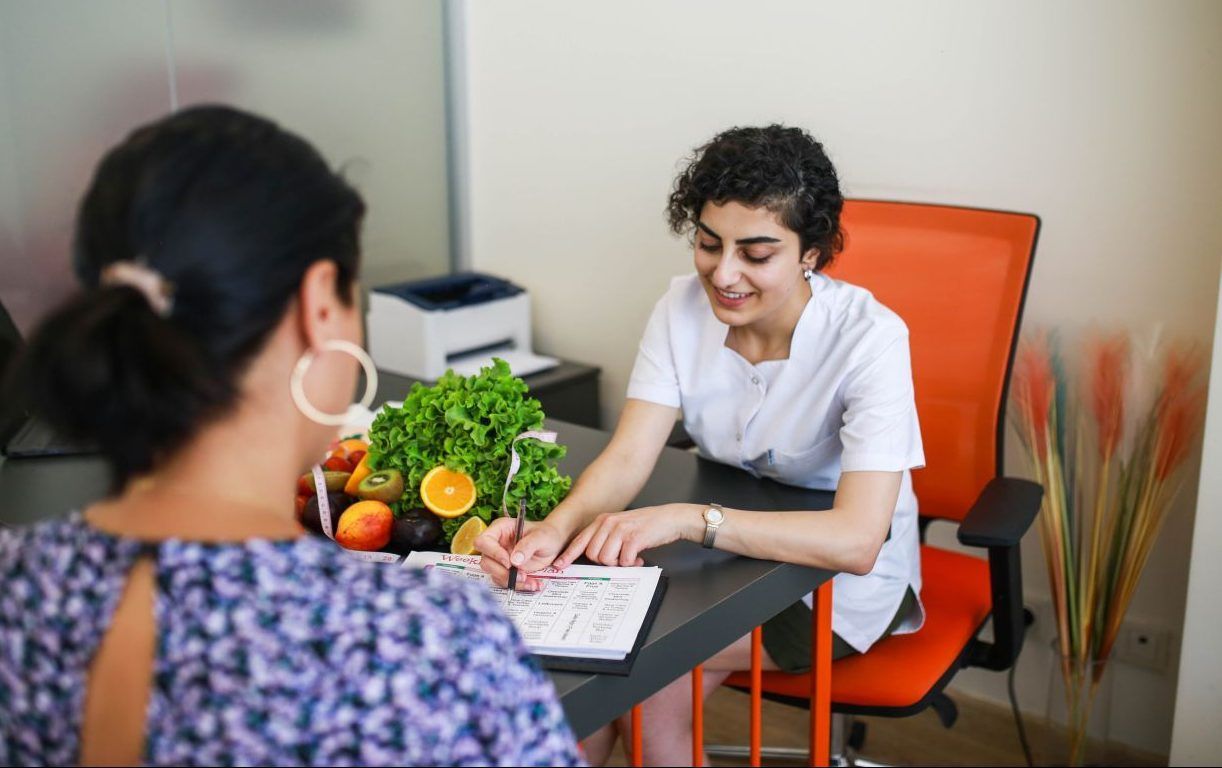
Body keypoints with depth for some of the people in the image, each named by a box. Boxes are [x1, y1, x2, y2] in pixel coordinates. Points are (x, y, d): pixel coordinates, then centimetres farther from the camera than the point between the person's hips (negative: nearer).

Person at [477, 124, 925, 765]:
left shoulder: (867, 337, -26)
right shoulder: (685, 307, -11)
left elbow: (856, 538, -34)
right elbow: (627, 458, -18)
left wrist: (686, 519, -45)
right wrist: (556, 528, -40)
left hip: (845, 575, -4)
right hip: (728, 546, 4)